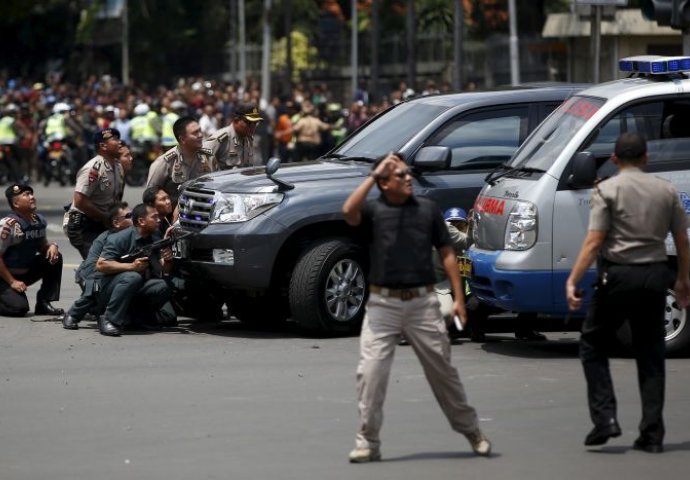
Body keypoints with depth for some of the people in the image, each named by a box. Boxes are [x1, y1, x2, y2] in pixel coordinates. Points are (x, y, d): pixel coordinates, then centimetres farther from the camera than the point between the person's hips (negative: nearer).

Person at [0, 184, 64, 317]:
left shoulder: (39, 221, 0)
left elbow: (42, 246, 14)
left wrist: (52, 246, -11)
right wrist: (12, 282, -21)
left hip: (26, 273, 7)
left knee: (55, 257, -9)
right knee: (19, 307, -27)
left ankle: (44, 303, -4)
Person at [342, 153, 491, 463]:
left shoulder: (427, 209, 7)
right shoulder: (373, 211, 0)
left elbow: (446, 253, 9)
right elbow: (349, 211, -24)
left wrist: (458, 298, 3)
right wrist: (372, 175, -18)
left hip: (422, 302, 2)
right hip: (383, 304, -1)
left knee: (442, 370, 10)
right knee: (370, 372, -7)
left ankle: (472, 432, 24)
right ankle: (368, 442, 1)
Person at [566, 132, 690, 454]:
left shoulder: (607, 190, -5)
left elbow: (594, 241, -12)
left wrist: (573, 280, -12)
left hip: (618, 276, -4)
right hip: (655, 276, 4)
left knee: (593, 346, 11)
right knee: (651, 355, 9)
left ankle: (605, 418, -3)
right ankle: (652, 435, 7)